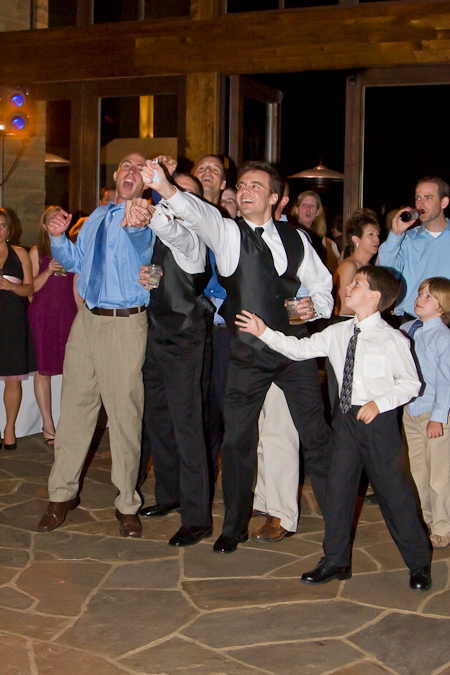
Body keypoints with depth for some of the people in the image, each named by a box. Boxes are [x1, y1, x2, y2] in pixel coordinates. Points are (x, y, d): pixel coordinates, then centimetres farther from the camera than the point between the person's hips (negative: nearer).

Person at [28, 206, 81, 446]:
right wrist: (48, 271, -15)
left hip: (68, 313, 2)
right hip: (42, 314, -2)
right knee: (43, 371, -2)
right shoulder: (37, 251, 6)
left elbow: (76, 286, 15)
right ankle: (48, 425, 6)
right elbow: (31, 287, 1)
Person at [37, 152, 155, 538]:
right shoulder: (97, 217, 15)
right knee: (75, 408, 11)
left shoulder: (145, 221, -8)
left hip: (125, 325, -6)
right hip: (87, 319, 6)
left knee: (125, 415, -1)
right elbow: (74, 261, 24)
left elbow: (143, 245, -33)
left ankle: (127, 505, 14)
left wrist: (137, 225, -57)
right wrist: (58, 237, 4)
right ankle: (63, 495, 24)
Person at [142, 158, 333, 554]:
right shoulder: (226, 232, -2)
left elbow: (322, 284, 17)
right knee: (237, 439, 3)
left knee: (316, 436, 7)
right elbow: (198, 214, -24)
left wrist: (315, 306, -5)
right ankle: (235, 526, 21)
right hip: (247, 354, -2)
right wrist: (167, 190, -43)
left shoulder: (295, 239, 7)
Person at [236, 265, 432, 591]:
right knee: (339, 487, 9)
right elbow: (300, 349, 12)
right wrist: (264, 332, 7)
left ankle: (419, 564, 20)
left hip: (379, 418, -6)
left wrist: (380, 402, -19)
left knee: (394, 490, 2)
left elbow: (411, 383, -7)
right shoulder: (338, 333, 5)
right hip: (347, 417, 6)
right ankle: (336, 561, 23)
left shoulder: (392, 339, -12)